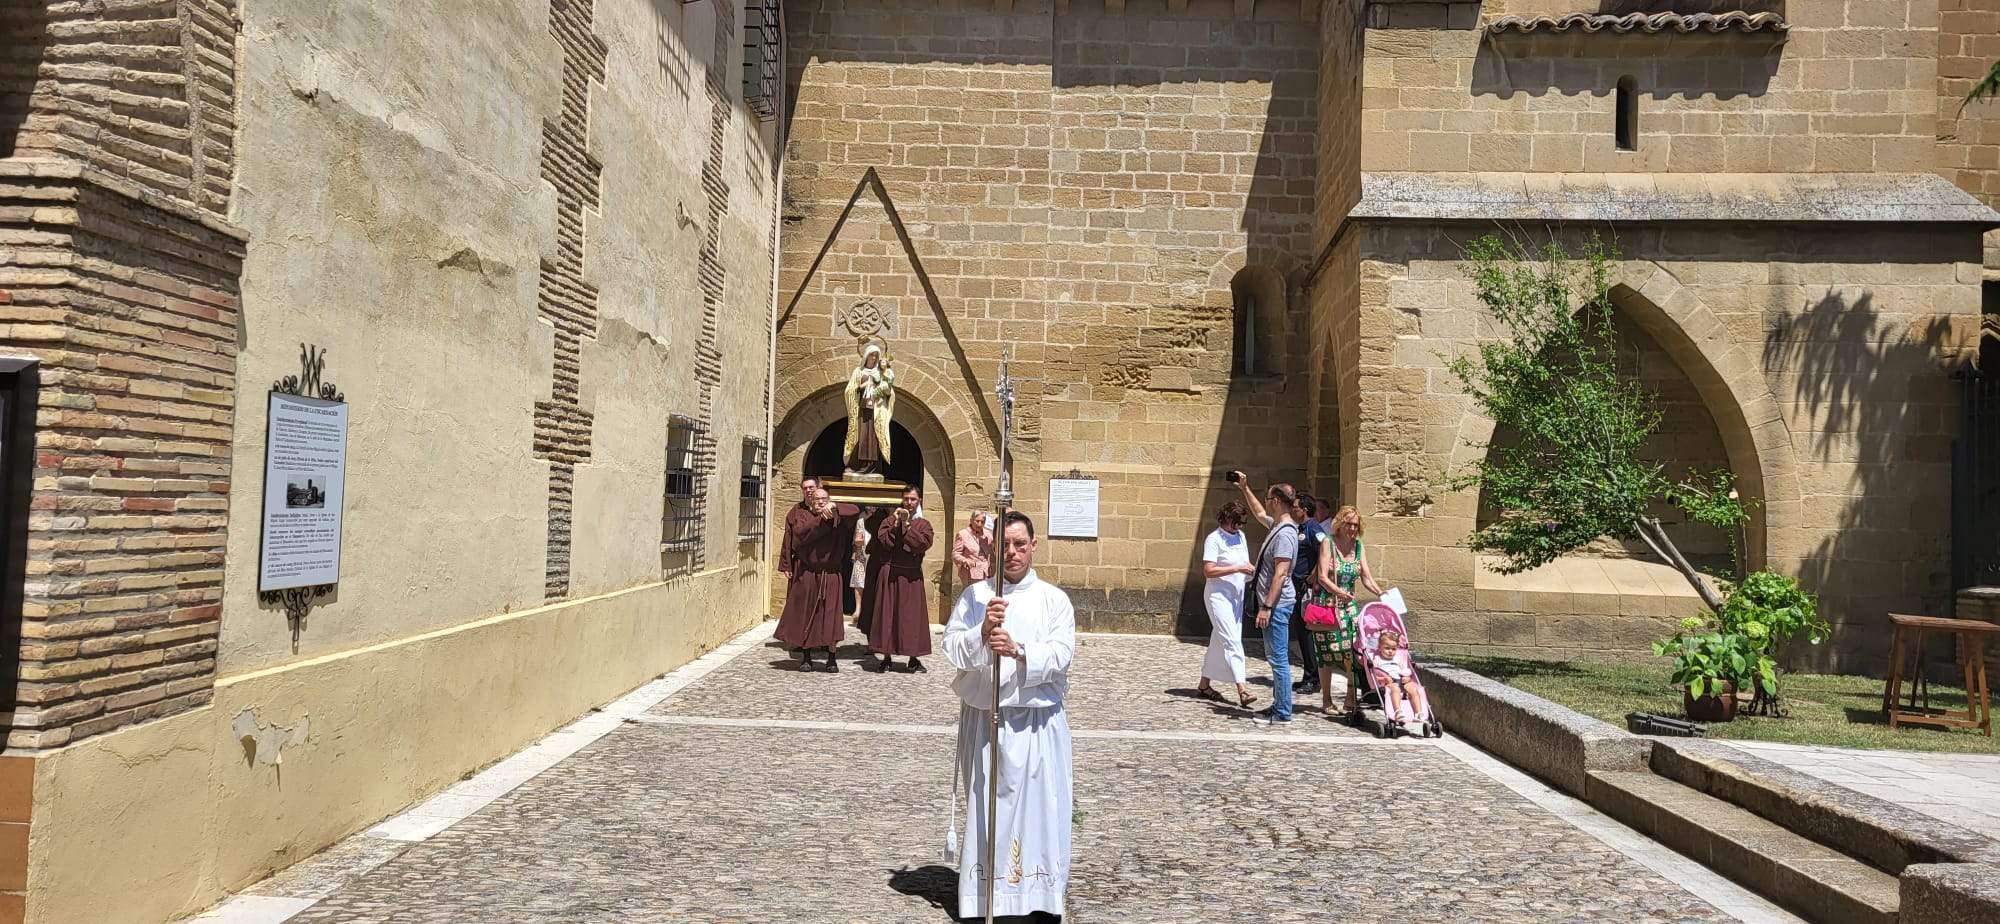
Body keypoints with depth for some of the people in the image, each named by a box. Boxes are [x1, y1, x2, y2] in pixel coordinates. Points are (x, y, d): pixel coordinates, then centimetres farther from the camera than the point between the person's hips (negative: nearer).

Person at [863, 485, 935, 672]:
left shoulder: (922, 524, 8)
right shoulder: (890, 519, 9)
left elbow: (924, 543, -11)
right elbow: (883, 541, -6)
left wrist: (907, 525, -13)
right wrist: (896, 524, -14)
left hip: (911, 576, 0)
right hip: (889, 573, 0)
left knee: (911, 615, -1)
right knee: (887, 614, 1)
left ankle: (913, 659, 7)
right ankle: (886, 657, 8)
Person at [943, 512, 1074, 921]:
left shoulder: (1054, 599, 1)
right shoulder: (973, 596, 4)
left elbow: (1061, 654, -10)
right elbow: (952, 649, -5)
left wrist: (1018, 650, -26)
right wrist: (983, 633, -24)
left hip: (1038, 722, 0)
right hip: (983, 718, 1)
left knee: (1039, 806, 2)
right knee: (984, 807, 6)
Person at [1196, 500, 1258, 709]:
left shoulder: (1240, 536, 12)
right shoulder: (1214, 539, -11)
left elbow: (1245, 563, 22)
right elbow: (1208, 571, -18)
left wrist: (1252, 569, -1)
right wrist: (1237, 569, -21)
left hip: (1236, 596, 8)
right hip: (1219, 596, -8)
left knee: (1219, 642, 11)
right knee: (1232, 641, -15)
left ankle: (1205, 685, 20)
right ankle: (1242, 690, -20)